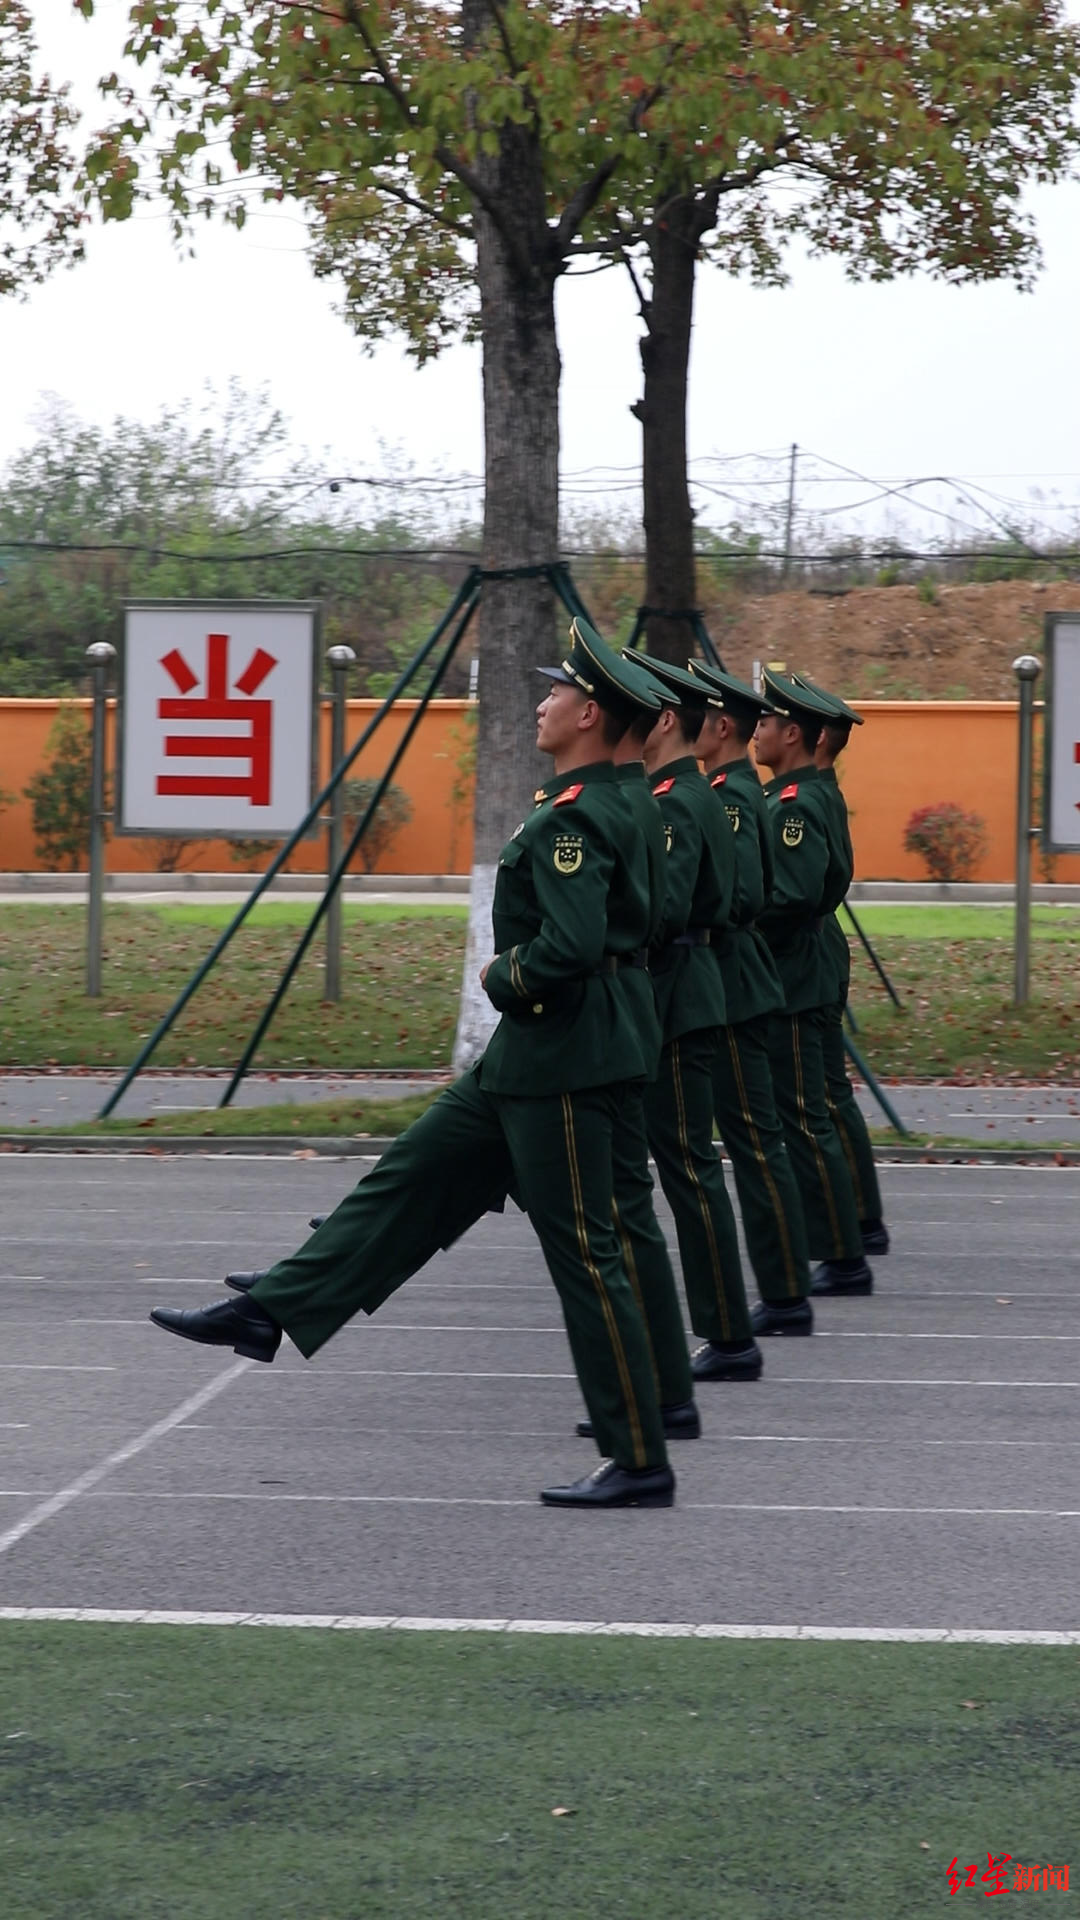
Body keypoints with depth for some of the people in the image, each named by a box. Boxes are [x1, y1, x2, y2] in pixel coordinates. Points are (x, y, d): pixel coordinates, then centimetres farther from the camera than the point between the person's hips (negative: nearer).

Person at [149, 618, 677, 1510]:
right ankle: (269, 1313, 19)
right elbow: (622, 928, 25)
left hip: (564, 1067, -10)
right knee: (408, 1182, 13)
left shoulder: (575, 818, -19)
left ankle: (641, 1464, 1)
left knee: (583, 1253, -4)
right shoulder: (605, 806, 12)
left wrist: (502, 977, -10)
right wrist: (515, 972, 14)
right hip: (526, 1059, 10)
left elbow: (569, 950, -31)